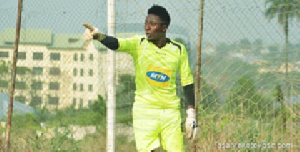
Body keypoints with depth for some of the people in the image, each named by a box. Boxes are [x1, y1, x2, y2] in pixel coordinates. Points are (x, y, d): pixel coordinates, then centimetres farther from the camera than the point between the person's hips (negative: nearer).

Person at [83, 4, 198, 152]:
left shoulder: (179, 50, 2)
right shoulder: (138, 45, -3)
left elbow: (187, 82, 8)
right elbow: (115, 43, -23)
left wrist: (191, 114, 4)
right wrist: (99, 35, -45)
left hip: (171, 112, 1)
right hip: (144, 111, -1)